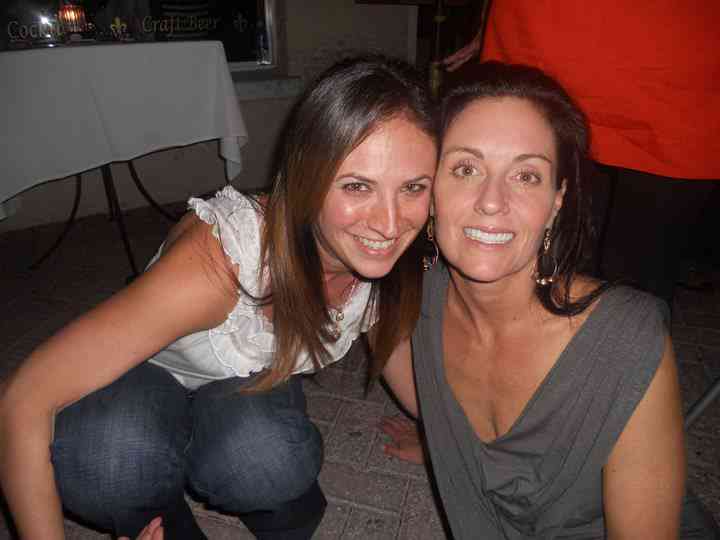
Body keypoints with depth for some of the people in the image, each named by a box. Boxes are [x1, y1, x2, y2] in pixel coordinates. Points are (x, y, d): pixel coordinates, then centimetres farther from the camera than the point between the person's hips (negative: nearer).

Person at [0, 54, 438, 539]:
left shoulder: (394, 259, -22)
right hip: (146, 379, -2)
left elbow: (391, 344, 3)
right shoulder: (220, 257, -39)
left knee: (269, 458, -32)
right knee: (112, 453, -35)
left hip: (252, 389, 2)